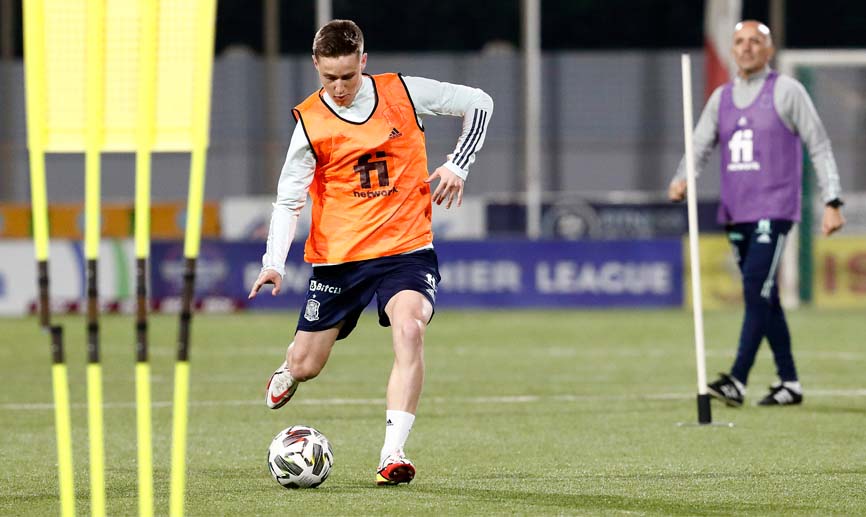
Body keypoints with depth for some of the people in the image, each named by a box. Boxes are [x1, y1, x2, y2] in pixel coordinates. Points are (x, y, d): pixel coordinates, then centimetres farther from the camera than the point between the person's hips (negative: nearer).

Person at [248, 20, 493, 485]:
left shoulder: (402, 93, -4)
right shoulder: (310, 122, -6)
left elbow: (478, 104, 9)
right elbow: (288, 200, -3)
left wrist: (457, 165, -1)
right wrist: (274, 263, -17)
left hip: (406, 248, -1)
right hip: (337, 256, 1)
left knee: (408, 328, -29)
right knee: (306, 366, 5)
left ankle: (392, 454, -29)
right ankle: (288, 372, 46)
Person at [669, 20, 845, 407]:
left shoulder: (786, 91, -1)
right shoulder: (721, 98, 14)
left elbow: (819, 147, 0)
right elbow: (699, 147, 9)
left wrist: (832, 202, -6)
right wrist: (680, 181, -12)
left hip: (774, 211, -6)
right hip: (735, 214, 6)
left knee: (756, 290, -18)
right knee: (764, 299, 9)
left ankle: (737, 381, -26)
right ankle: (788, 382, 17)